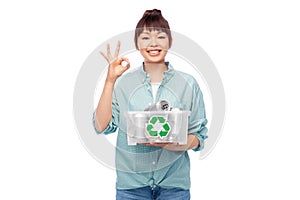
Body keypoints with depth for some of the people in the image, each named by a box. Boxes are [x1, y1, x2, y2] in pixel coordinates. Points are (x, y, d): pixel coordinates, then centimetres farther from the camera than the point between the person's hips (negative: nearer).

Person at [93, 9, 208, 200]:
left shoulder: (188, 84, 0)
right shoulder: (124, 83, 1)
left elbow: (199, 136, 2)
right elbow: (102, 126, -6)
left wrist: (175, 144, -18)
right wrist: (110, 79, -10)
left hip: (174, 183, 0)